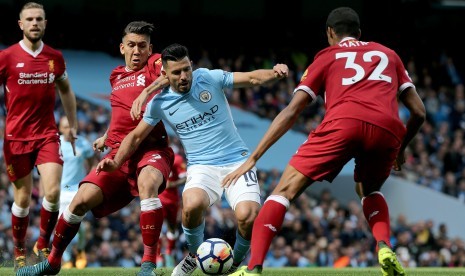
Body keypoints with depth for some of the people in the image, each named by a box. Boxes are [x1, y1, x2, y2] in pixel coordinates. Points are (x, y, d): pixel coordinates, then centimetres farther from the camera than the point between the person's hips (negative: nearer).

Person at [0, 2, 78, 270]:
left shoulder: (55, 57, 5)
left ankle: (43, 244, 7)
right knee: (23, 198, 4)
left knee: (53, 192, -14)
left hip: (48, 135, 2)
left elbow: (66, 91, 21)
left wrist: (73, 125, 23)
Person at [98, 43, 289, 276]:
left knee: (248, 216, -26)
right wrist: (116, 162, -1)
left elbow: (252, 78, -5)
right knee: (192, 205, -34)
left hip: (237, 160, -1)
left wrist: (273, 73, -26)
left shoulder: (210, 79, -3)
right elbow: (136, 136, 13)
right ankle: (194, 255, -2)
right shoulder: (159, 103, 2)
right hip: (202, 167, 1)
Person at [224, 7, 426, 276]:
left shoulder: (328, 56, 27)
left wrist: (253, 158, 18)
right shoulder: (389, 55, 33)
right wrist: (400, 149, 44)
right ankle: (385, 248, 6)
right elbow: (419, 111, 27)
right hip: (388, 129, 3)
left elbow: (291, 112, 18)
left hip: (343, 122, -3)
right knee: (369, 191, 32)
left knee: (285, 190, 4)